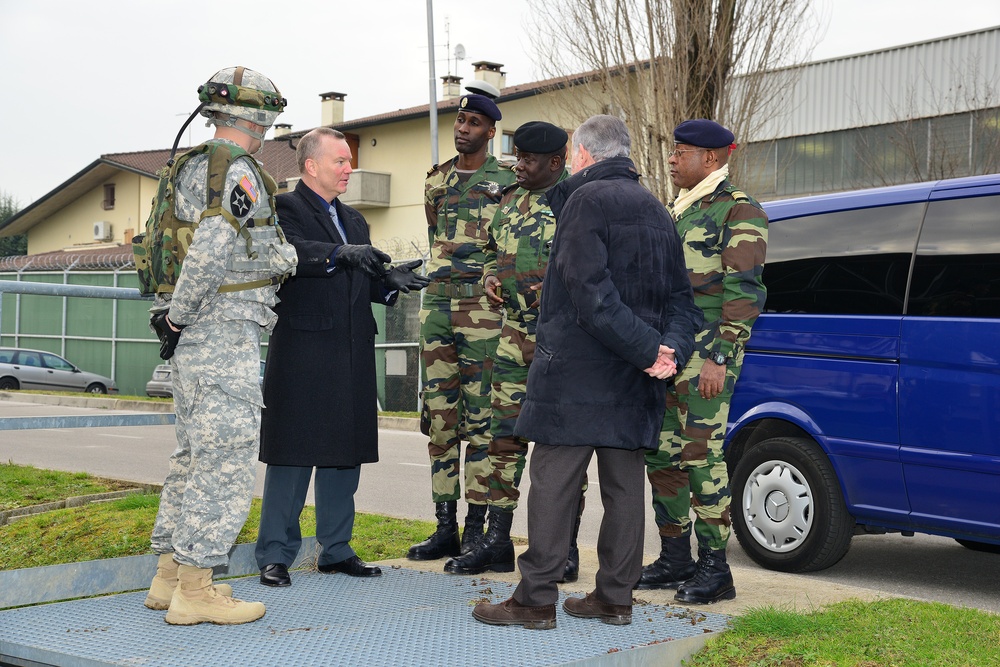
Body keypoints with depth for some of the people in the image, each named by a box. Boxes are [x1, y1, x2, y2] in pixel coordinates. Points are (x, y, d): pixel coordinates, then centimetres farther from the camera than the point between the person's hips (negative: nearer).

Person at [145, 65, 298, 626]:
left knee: (196, 452, 16)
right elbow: (211, 253, -23)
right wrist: (178, 315, -15)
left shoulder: (193, 169, 17)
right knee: (226, 455, -7)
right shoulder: (238, 171, -13)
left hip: (195, 333, 10)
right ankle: (195, 589, -4)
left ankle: (170, 574, 21)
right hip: (227, 332, -10)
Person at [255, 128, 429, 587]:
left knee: (345, 454, 10)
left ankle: (336, 550, 20)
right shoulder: (285, 208, -1)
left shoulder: (354, 220, 23)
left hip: (352, 356, 7)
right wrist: (341, 254, -35)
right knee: (293, 454, -4)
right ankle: (275, 555, 3)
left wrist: (389, 281, 1)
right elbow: (293, 252, -22)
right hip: (303, 352, -7)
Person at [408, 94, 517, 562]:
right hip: (437, 301, 6)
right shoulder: (436, 181, 17)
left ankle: (475, 530, 0)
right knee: (439, 416, 6)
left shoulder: (507, 182, 1)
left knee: (480, 418, -5)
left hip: (483, 305, -6)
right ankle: (445, 528, 12)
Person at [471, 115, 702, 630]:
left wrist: (647, 349, -19)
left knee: (554, 481, -3)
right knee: (623, 482, 10)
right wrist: (671, 348, -3)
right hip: (636, 376, 8)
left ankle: (536, 598, 0)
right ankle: (615, 596, 15)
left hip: (577, 369, -8)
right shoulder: (654, 209, 17)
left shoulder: (586, 199, -8)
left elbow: (590, 292, -20)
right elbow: (680, 293, 12)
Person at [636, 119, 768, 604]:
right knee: (662, 455, 9)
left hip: (707, 354, -8)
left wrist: (719, 358, -20)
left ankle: (715, 569, -2)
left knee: (701, 455, -10)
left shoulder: (738, 212, -6)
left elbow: (744, 292, -13)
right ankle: (675, 559, 20)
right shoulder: (675, 212, 20)